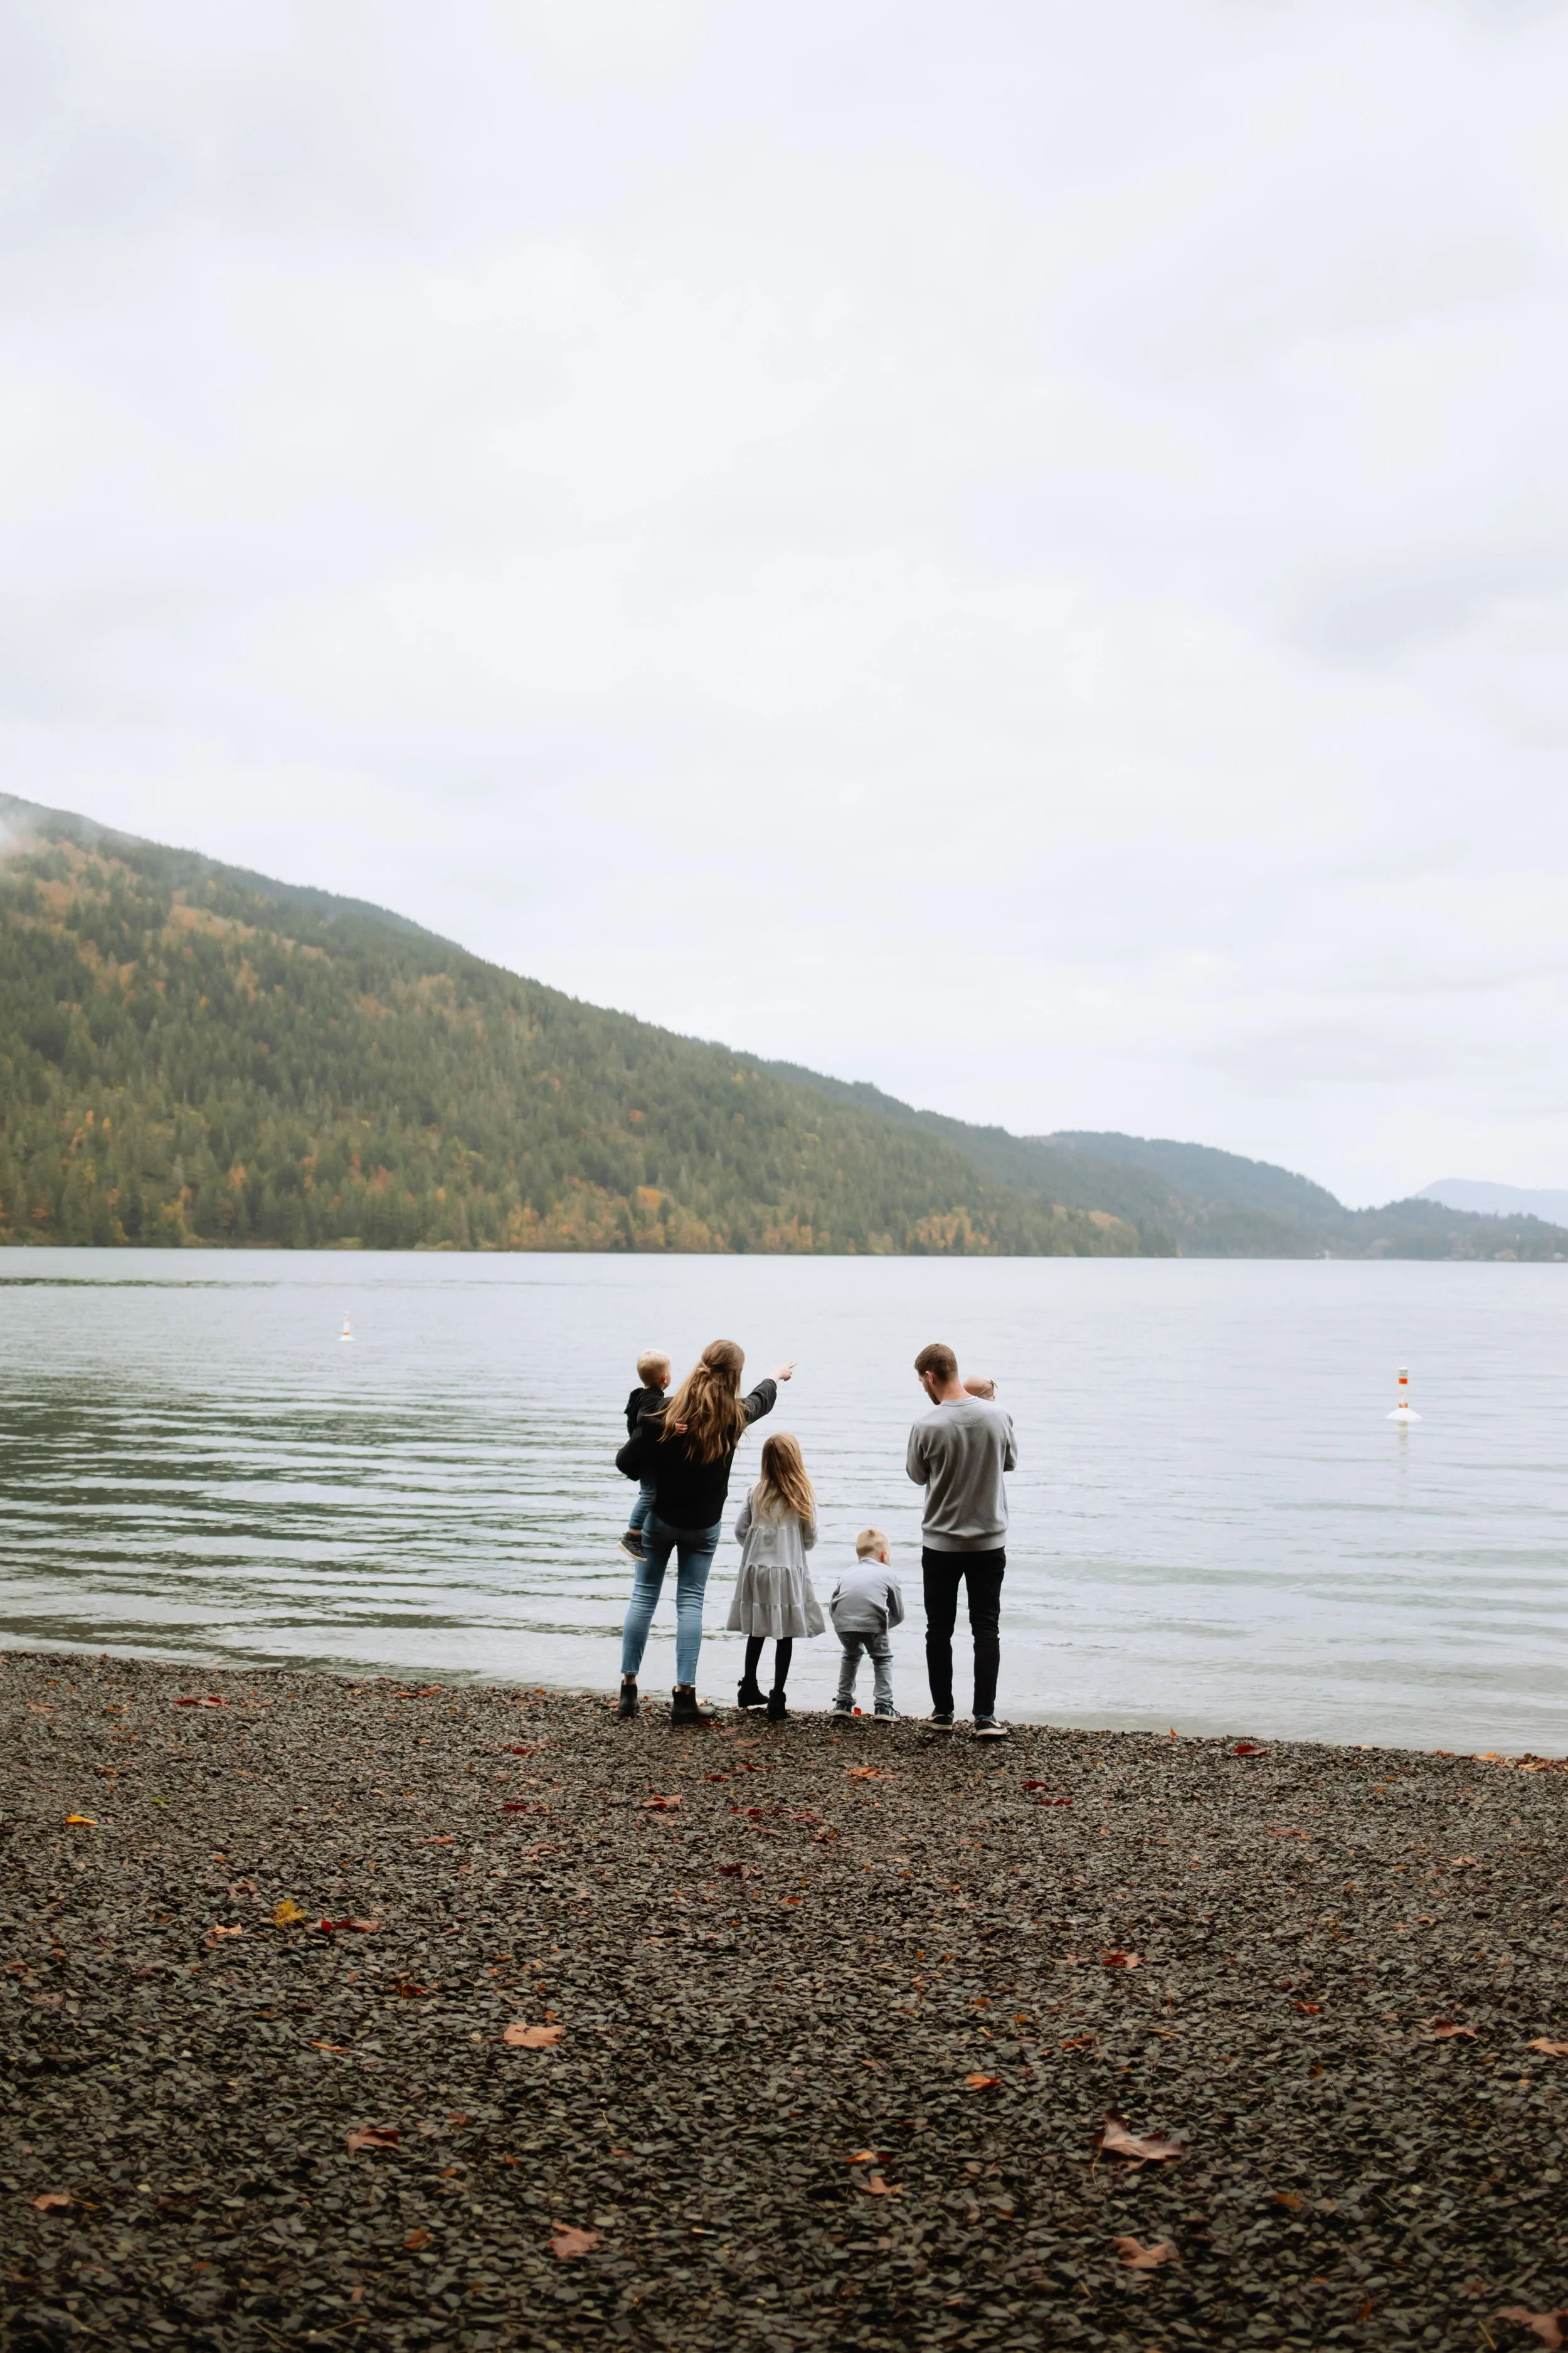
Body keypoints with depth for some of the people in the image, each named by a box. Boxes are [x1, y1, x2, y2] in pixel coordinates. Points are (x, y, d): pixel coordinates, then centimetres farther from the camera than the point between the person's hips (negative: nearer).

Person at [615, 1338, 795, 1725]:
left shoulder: (665, 1412, -17)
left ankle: (628, 1687, 12)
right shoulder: (734, 1416, -11)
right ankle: (684, 1695, 0)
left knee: (644, 1596, 10)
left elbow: (626, 1462, -15)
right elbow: (761, 1400, 14)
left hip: (660, 1518, -1)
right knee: (690, 1602, 5)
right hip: (704, 1525, 1)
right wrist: (777, 1377, 36)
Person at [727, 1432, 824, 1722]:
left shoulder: (756, 1493, 0)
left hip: (756, 1570, 4)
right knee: (785, 1636, 2)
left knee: (757, 1632, 17)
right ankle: (777, 1701, 0)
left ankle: (749, 1689, 29)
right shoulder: (802, 1496, -7)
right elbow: (810, 1539, -2)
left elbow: (740, 1530, 3)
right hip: (788, 1572, -4)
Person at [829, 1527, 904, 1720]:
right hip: (873, 1622, -3)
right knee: (882, 1659, 22)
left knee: (851, 1656, 31)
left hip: (843, 1623, 3)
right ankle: (884, 1706, 11)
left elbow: (832, 1608, 22)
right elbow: (898, 1615, 20)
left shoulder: (847, 1573, 27)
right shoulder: (887, 1573, 19)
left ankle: (843, 1702, 29)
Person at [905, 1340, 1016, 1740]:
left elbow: (917, 1475, 0)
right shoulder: (997, 1416, -8)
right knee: (986, 1629, 6)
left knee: (939, 1630, 11)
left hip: (940, 1545, -2)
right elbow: (1011, 1462, 9)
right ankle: (985, 1716, 2)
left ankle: (942, 1711, 18)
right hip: (989, 1542, 2)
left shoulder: (927, 1426, -16)